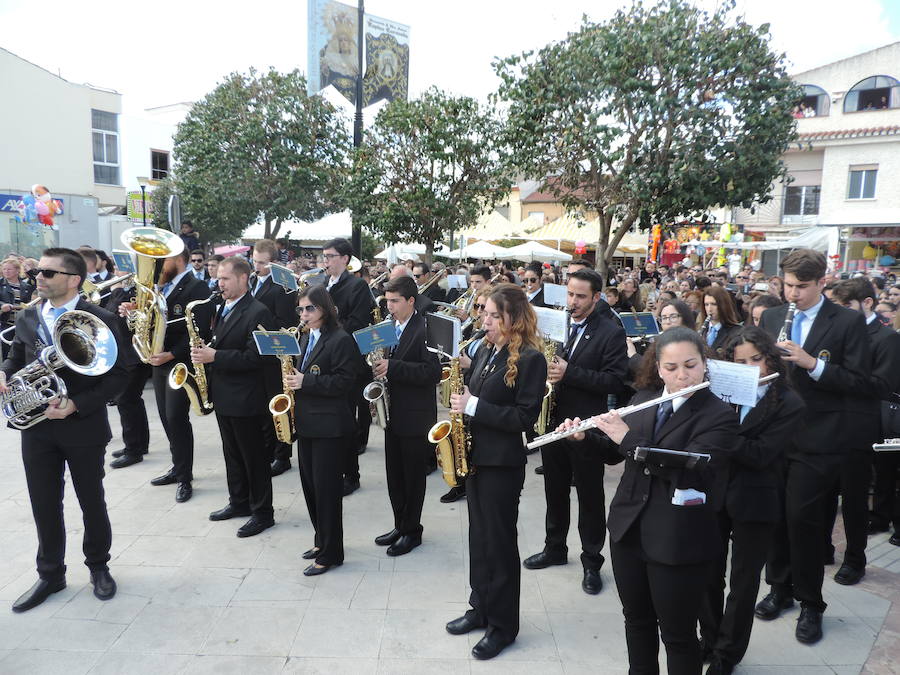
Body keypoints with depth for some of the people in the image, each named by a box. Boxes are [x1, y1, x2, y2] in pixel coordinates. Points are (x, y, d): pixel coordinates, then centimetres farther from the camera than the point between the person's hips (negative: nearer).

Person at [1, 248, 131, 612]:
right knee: (44, 505, 12)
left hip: (83, 427, -4)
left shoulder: (101, 320, -12)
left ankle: (98, 566, 32)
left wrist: (76, 404, -22)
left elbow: (118, 373, -13)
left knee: (92, 502, 12)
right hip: (36, 427, 4)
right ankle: (50, 574, 30)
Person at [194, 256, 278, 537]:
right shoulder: (223, 308, 12)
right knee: (232, 453, 19)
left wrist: (215, 356, -24)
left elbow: (256, 356, -23)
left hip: (245, 397, -9)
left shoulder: (258, 312, -17)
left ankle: (262, 513, 13)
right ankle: (239, 502, 33)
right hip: (223, 395, 9)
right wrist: (205, 351, 0)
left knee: (254, 456, 2)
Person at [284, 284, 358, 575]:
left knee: (326, 488, -1)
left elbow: (344, 381, -18)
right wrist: (293, 380, 3)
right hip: (306, 421, 8)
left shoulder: (341, 340, -13)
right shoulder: (306, 338, 13)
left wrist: (305, 382, -21)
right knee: (310, 484, 15)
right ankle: (322, 540, 31)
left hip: (329, 425, -8)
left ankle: (330, 553, 11)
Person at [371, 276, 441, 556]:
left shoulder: (425, 329, -15)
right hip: (393, 412, 7)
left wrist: (392, 367, -26)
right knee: (394, 473, 15)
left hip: (416, 415, -7)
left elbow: (433, 372, -22)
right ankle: (400, 524, 30)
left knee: (413, 475, 6)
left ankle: (412, 530, 20)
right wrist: (378, 365, -4)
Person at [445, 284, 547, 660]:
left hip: (502, 462, -8)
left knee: (500, 541, 4)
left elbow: (526, 417, -19)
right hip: (475, 455, 8)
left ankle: (503, 625, 21)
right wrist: (463, 401, 1)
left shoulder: (530, 358, -14)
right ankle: (480, 608, 34)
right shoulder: (489, 352, 10)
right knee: (479, 536, 17)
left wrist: (474, 407, -21)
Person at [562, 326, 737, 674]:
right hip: (628, 529, 5)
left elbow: (688, 470, -27)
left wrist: (628, 437, -26)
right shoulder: (643, 399, 3)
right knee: (636, 619, 21)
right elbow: (616, 453, 13)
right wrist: (585, 435, -6)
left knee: (678, 633, 10)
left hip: (679, 541, -5)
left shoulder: (720, 416, -14)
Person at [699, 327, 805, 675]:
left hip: (754, 502, -3)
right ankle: (709, 638, 38)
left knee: (743, 581, 11)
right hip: (714, 494, 4)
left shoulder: (789, 404, -11)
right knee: (709, 574, 16)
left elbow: (759, 454, -22)